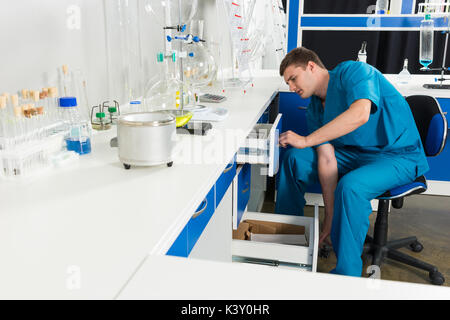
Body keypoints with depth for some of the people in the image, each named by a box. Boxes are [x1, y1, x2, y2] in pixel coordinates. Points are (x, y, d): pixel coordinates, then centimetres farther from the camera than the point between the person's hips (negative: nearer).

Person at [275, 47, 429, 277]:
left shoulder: (353, 71, -15)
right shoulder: (315, 109, 3)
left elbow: (360, 114, -35)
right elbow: (327, 159, -6)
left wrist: (306, 140, -31)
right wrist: (330, 216, -13)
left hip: (399, 155, -7)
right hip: (354, 154, 8)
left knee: (350, 186, -36)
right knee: (294, 159, 0)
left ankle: (347, 275, -21)